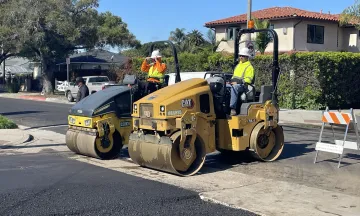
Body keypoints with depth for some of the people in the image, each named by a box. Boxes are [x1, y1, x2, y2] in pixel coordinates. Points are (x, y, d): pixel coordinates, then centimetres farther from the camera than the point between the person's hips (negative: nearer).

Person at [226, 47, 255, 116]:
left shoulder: (249, 67, 3)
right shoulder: (238, 65, 27)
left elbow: (249, 79, -8)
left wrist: (238, 82, -19)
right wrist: (231, 81, 9)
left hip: (243, 85, -7)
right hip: (234, 84, 7)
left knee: (234, 88, -40)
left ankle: (233, 108, -47)